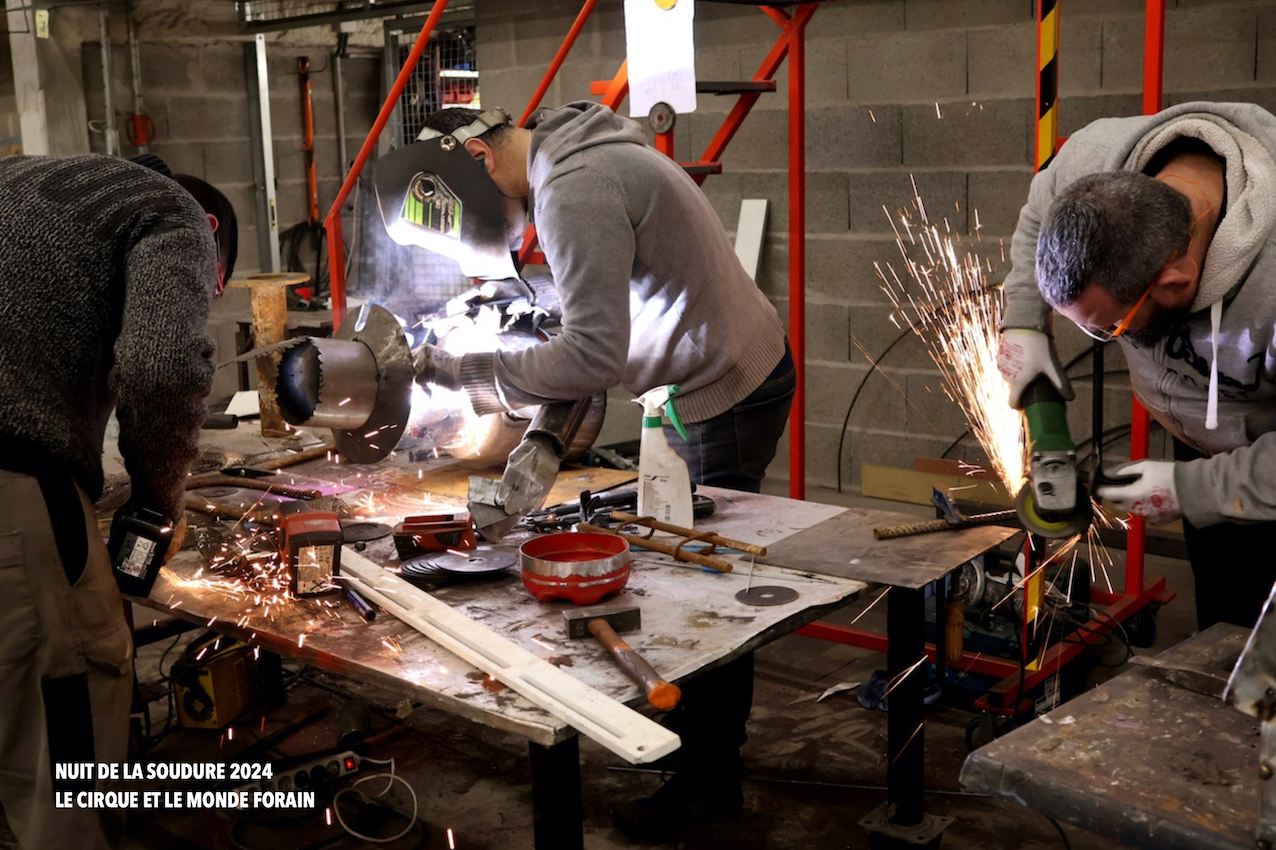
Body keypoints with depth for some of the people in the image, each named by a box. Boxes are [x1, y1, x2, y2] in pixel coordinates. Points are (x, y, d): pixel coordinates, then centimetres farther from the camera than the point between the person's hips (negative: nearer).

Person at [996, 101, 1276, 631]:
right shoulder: (1094, 159, -27)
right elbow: (1037, 216, 0)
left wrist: (1190, 490, -24)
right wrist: (1023, 324, -10)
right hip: (1198, 438, 5)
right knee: (1224, 626, 12)